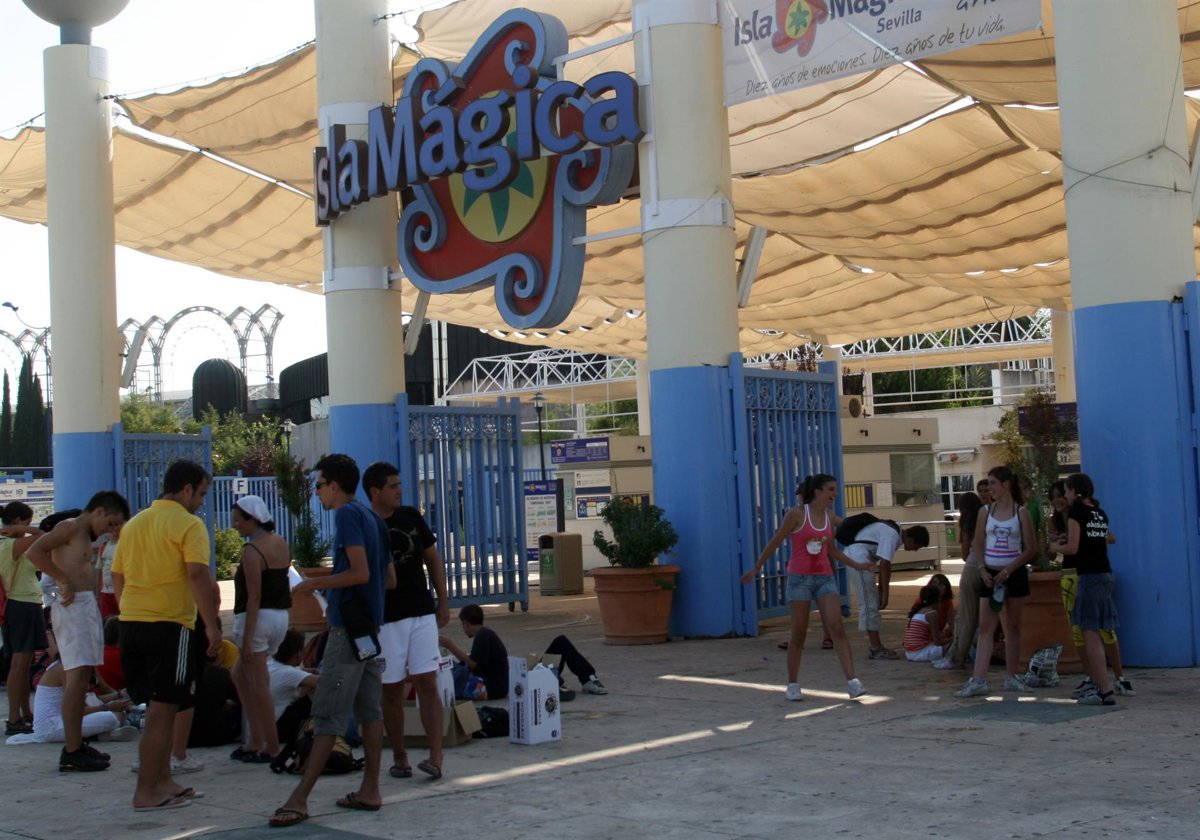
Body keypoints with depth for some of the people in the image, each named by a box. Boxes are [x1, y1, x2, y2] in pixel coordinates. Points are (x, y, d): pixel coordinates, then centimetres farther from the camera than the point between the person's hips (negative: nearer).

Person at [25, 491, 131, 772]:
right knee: (77, 676, -12)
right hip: (74, 605, -10)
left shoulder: (85, 536, 21)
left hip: (87, 606, 10)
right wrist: (65, 581, -18)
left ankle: (76, 745, 18)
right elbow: (34, 552, -20)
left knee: (81, 678, 12)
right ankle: (72, 752, -14)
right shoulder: (70, 527, -7)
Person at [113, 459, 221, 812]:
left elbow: (117, 577, 18)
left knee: (158, 707, 17)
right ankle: (146, 792, -1)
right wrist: (212, 625, -16)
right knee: (162, 709, -2)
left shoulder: (134, 524, 15)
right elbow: (198, 576, -18)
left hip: (130, 623, 8)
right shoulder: (188, 524, -8)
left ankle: (163, 781, 23)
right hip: (169, 625, -8)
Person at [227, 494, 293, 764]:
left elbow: (254, 598, -17)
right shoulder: (281, 543, 10)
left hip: (259, 618, -9)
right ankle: (255, 739, 17)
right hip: (281, 617, 9)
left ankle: (271, 747, 2)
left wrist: (246, 638, -17)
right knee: (241, 675, 19)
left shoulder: (252, 550, -14)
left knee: (259, 684, -1)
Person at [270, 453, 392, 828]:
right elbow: (389, 578, 18)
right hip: (371, 625, 9)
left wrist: (315, 583, -10)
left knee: (328, 715, -9)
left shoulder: (347, 515, -12)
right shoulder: (372, 517, 15)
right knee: (369, 709, 9)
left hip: (349, 628, -9)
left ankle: (299, 799, -9)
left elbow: (360, 573, -21)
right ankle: (369, 790, 13)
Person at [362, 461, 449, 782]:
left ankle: (436, 757, -8)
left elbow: (433, 559, 13)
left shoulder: (411, 517, 5)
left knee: (427, 683, -6)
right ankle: (399, 758, 16)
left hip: (422, 613, 2)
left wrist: (443, 602, 9)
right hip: (385, 620, -2)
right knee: (392, 690, 4)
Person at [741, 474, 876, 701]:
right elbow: (775, 542, -1)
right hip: (799, 578, -4)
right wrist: (756, 568, 2)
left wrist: (856, 565, 12)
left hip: (824, 577, 4)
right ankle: (792, 685, 15)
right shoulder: (797, 514, -8)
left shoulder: (830, 516, 7)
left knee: (837, 627, -9)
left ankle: (852, 682, -12)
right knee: (799, 633, 2)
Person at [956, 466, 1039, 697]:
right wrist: (983, 571, -7)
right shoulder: (985, 512, 5)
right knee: (985, 627, -5)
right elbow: (978, 545, 8)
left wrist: (1008, 570, -13)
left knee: (1013, 626, 7)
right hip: (990, 576, 2)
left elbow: (1031, 549, -5)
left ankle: (1012, 676, 17)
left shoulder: (1021, 513, -3)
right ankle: (978, 679, -10)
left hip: (1014, 574, -2)